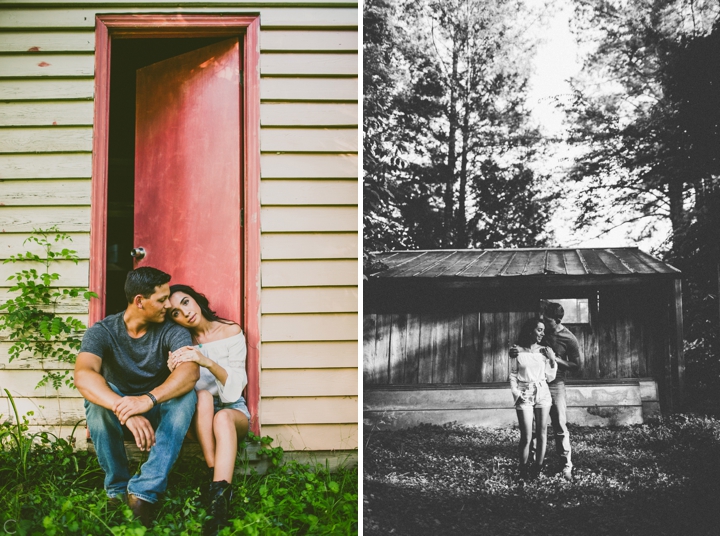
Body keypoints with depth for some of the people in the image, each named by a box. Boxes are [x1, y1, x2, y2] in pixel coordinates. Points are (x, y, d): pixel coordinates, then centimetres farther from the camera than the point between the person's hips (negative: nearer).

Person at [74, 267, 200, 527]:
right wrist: (124, 410, -54)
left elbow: (191, 371, -33)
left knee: (186, 395, -30)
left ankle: (144, 491, -34)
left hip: (157, 411, 1)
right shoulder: (103, 332, -16)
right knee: (98, 393, -32)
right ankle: (118, 487, -20)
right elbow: (83, 375, -37)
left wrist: (148, 399, -52)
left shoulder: (172, 331, -14)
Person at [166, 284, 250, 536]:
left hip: (233, 409, -1)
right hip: (198, 414, 1)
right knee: (203, 395, -32)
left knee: (222, 418, -36)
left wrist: (208, 362, -32)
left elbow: (234, 389, -13)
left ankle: (219, 496, -50)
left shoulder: (231, 332, -5)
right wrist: (172, 370, -28)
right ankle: (219, 482, -39)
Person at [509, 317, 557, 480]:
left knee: (542, 433, 2)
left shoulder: (544, 351, 7)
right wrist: (516, 393, -8)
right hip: (524, 394, -3)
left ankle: (537, 469, 11)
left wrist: (552, 360, -3)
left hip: (542, 393, 3)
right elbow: (512, 375, 2)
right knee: (526, 437, -6)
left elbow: (550, 377, 9)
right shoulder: (517, 350, -1)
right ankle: (523, 471, 7)